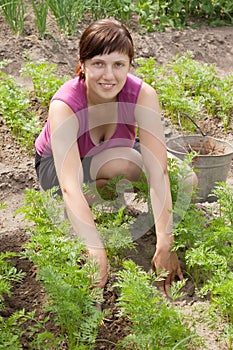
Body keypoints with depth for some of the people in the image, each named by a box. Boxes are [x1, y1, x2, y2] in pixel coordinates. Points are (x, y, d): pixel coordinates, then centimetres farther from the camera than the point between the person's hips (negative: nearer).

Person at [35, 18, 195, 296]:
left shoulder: (143, 95, -29)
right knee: (126, 165, -36)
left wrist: (164, 245, -45)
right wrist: (96, 252, -56)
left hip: (109, 160, 5)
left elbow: (158, 171, -36)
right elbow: (70, 186, -45)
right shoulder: (65, 105, -35)